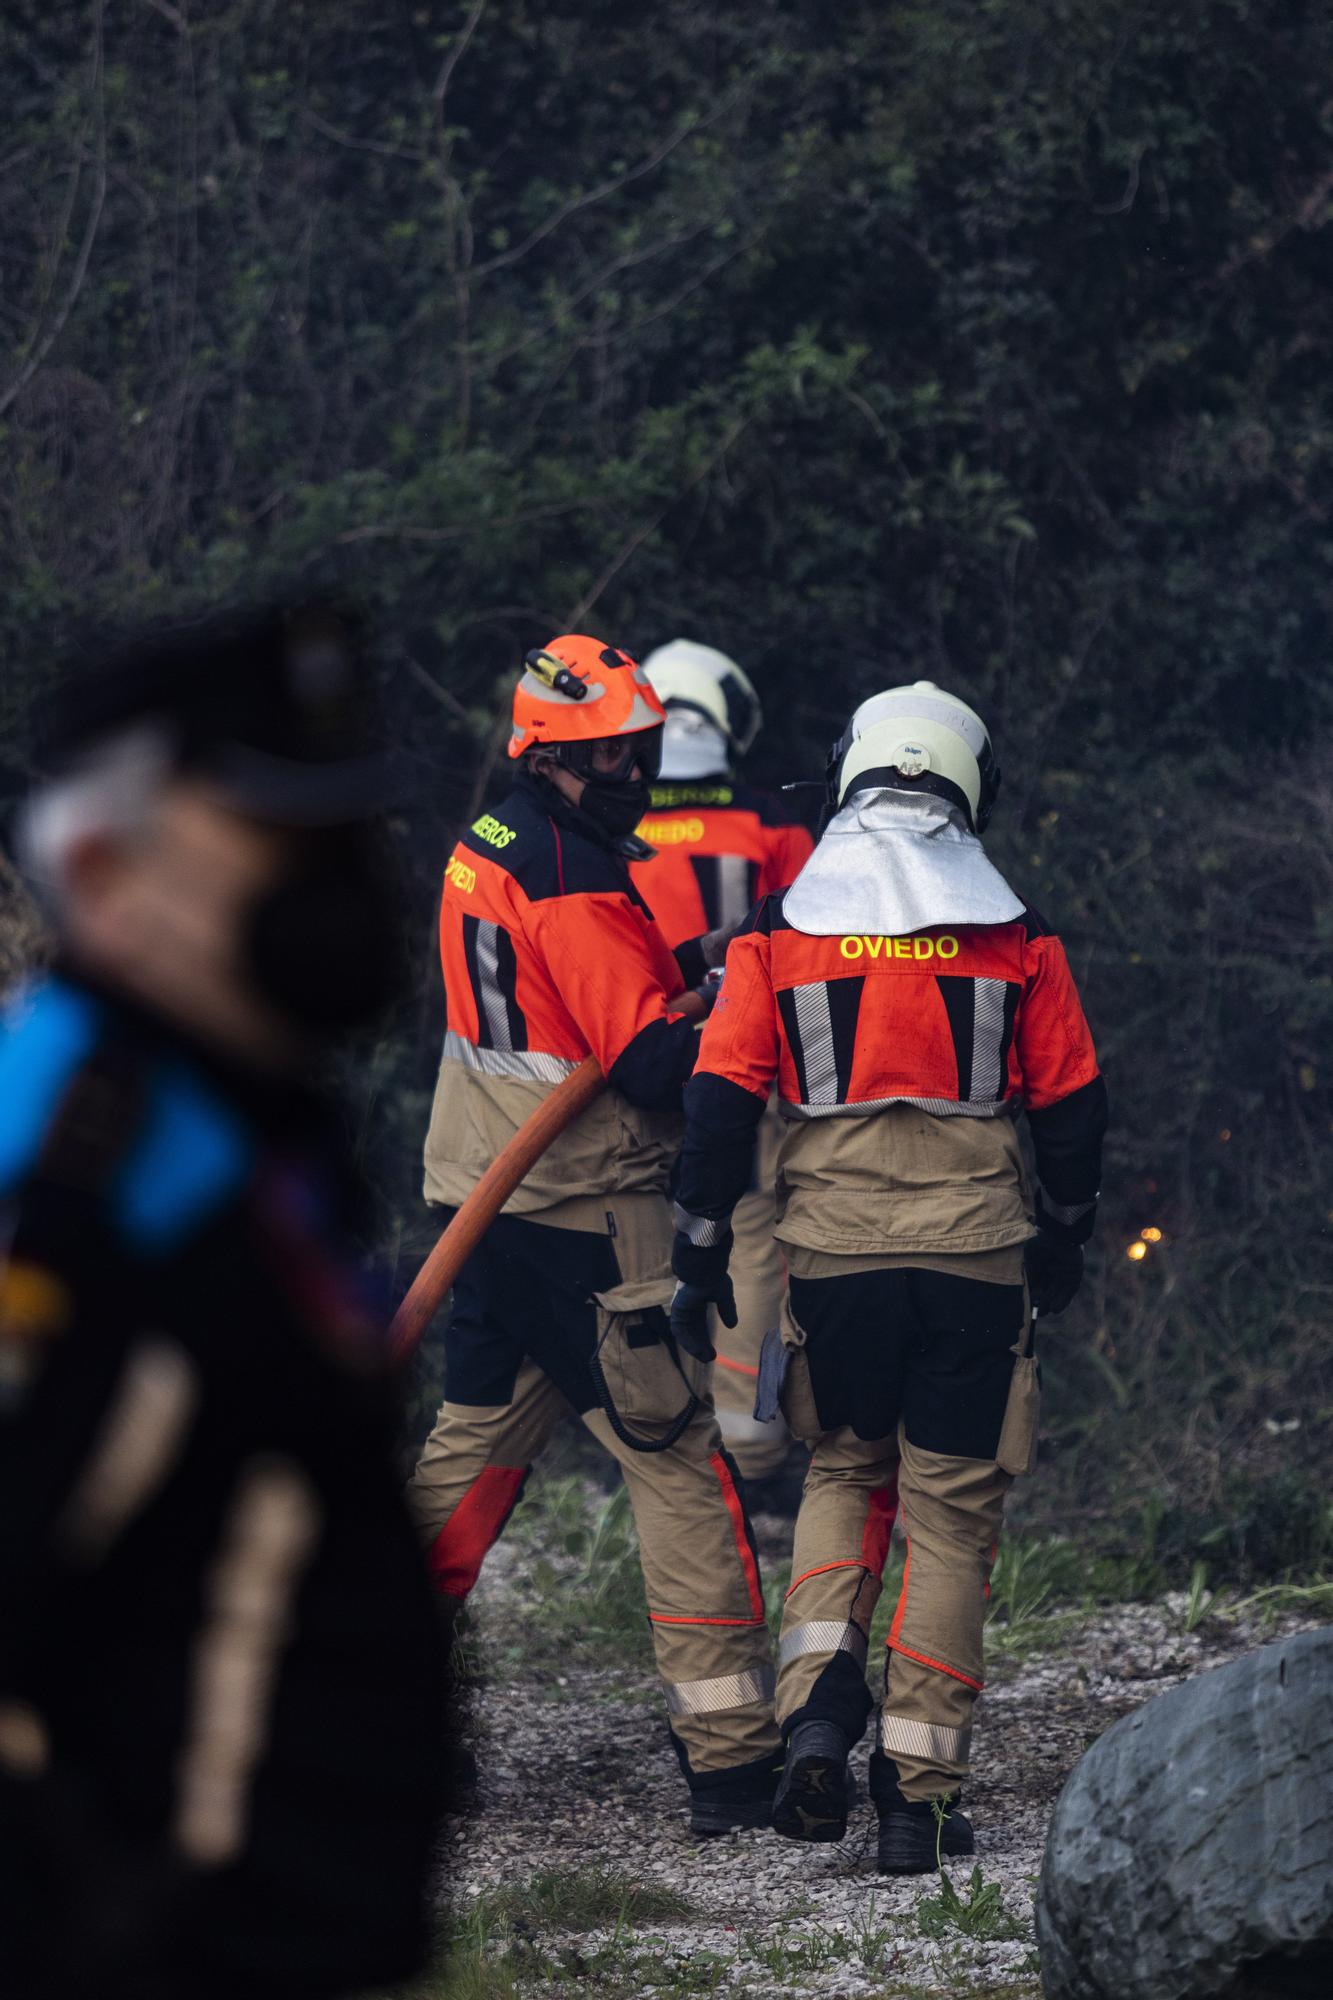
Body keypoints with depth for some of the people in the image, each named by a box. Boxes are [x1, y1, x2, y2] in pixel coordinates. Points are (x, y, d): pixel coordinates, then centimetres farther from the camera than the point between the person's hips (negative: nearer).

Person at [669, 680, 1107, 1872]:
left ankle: (819, 1707, 0)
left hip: (833, 1249, 1)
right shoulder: (1016, 936, 1)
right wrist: (1063, 1241, 21)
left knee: (847, 1470, 22)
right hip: (976, 1255, -1)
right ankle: (918, 1788, 1)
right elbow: (1072, 1105, 6)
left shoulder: (779, 930, 2)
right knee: (953, 1512, 5)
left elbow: (721, 1101, 0)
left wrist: (701, 1259, 8)